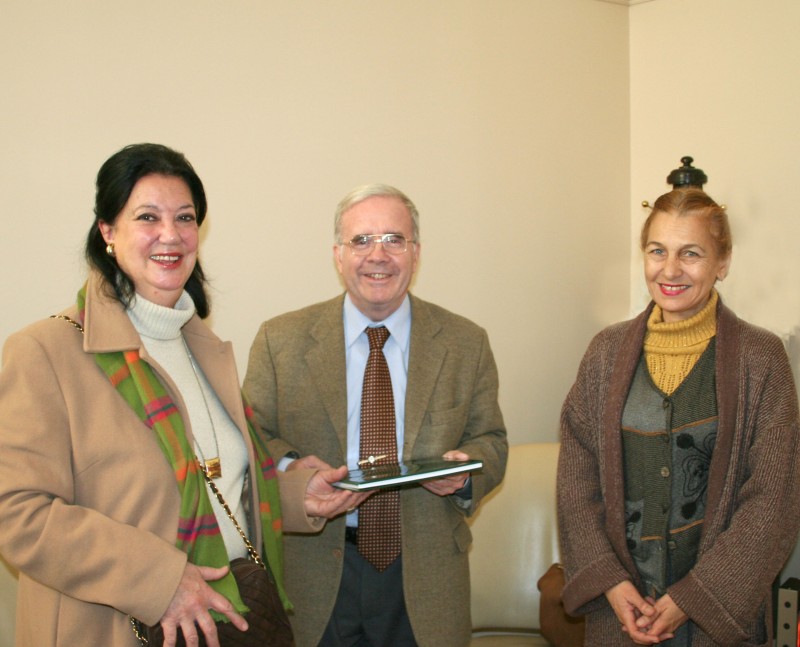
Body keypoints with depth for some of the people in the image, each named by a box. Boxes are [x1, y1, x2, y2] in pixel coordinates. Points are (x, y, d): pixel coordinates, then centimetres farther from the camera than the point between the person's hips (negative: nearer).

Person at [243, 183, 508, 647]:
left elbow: (491, 442, 7)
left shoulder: (466, 343, 3)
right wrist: (288, 468, -20)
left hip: (425, 575, 1)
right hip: (315, 576, -1)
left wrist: (465, 471, -16)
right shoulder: (280, 340, -1)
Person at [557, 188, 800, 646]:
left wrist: (693, 596, -12)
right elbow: (577, 480, 1)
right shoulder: (608, 351, 1)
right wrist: (609, 581, -9)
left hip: (722, 608, -2)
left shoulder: (761, 358, -7)